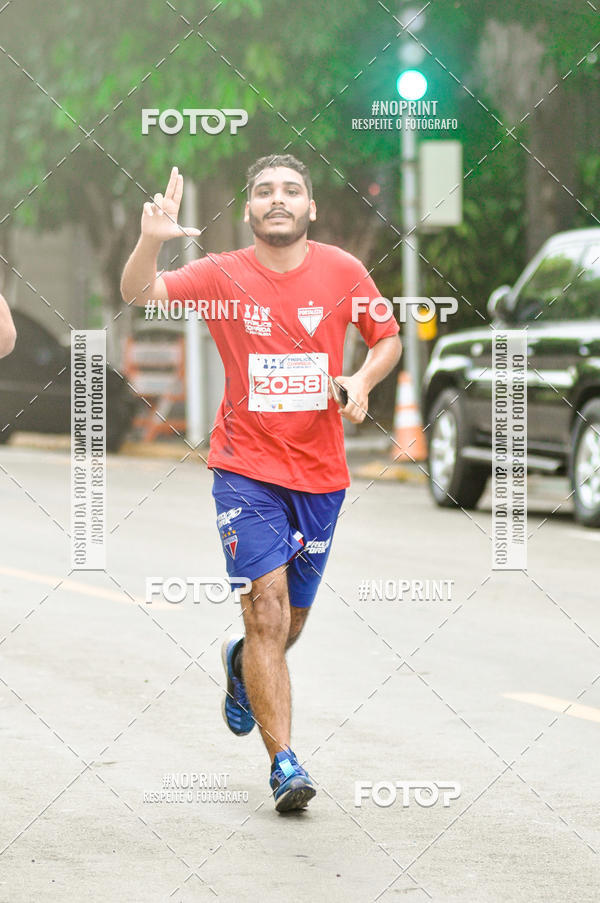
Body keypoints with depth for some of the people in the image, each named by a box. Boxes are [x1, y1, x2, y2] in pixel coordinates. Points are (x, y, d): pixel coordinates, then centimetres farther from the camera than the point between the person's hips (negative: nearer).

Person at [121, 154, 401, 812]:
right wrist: (151, 240, -34)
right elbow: (138, 294, -15)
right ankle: (283, 762, -10)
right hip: (246, 469, -3)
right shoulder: (222, 275, -4)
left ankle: (241, 663, 49)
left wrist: (362, 380, -7)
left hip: (321, 473, 3)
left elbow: (388, 339, 13)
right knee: (267, 610, -14)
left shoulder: (343, 271, 1)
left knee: (290, 622, 14)